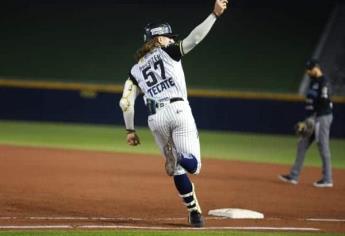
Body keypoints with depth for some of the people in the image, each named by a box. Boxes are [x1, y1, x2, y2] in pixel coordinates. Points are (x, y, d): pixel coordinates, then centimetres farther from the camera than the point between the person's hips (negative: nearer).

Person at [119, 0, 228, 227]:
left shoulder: (136, 70, 19)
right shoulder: (168, 52, 10)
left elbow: (126, 101, 10)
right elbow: (194, 38, -3)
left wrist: (130, 130, 15)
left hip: (155, 119, 4)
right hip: (178, 110, -4)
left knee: (178, 169, 13)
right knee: (192, 164, -7)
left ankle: (194, 210, 6)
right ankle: (178, 156, -38)